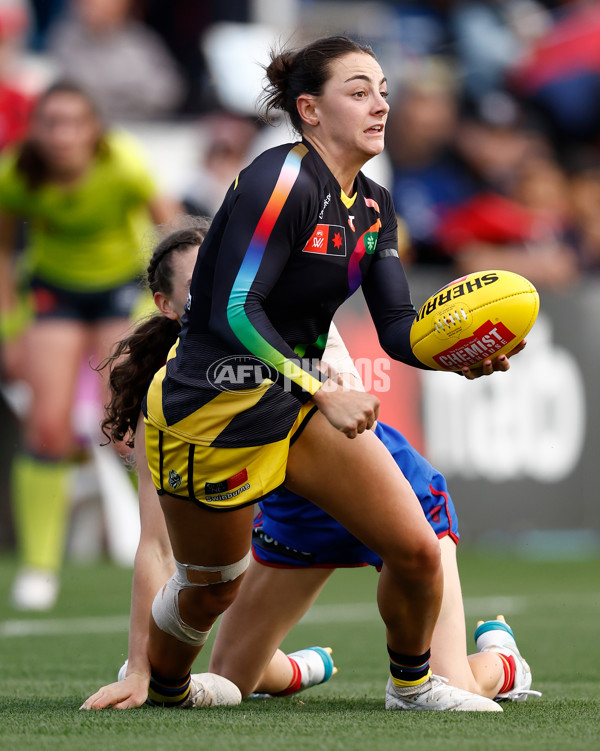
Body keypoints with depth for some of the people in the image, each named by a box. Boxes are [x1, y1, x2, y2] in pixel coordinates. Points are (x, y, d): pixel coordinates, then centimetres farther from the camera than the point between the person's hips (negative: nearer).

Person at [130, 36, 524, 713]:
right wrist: (324, 395, -32)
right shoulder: (283, 178, -21)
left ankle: (411, 684, 22)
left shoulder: (374, 208, 5)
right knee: (211, 589, 8)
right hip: (210, 412, -7)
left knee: (416, 549, -3)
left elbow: (396, 327, 0)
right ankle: (157, 687, 40)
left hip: (301, 398, 7)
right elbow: (234, 310, -27)